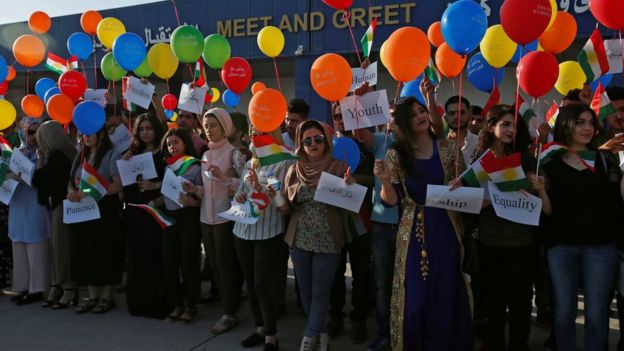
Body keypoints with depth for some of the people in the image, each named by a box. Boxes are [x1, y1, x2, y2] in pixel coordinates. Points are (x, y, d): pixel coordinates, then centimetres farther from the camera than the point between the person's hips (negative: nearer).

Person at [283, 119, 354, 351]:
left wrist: (349, 187, -24)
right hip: (299, 239, 3)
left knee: (320, 293, 3)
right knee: (305, 291, 13)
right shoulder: (294, 170, 5)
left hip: (328, 240, -3)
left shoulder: (339, 167, -4)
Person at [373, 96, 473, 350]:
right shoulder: (396, 154, -1)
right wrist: (385, 181, -24)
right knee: (415, 298, 2)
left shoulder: (447, 147, 3)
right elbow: (391, 200, -5)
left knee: (447, 295, 8)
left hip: (446, 230, 2)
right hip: (414, 232, -1)